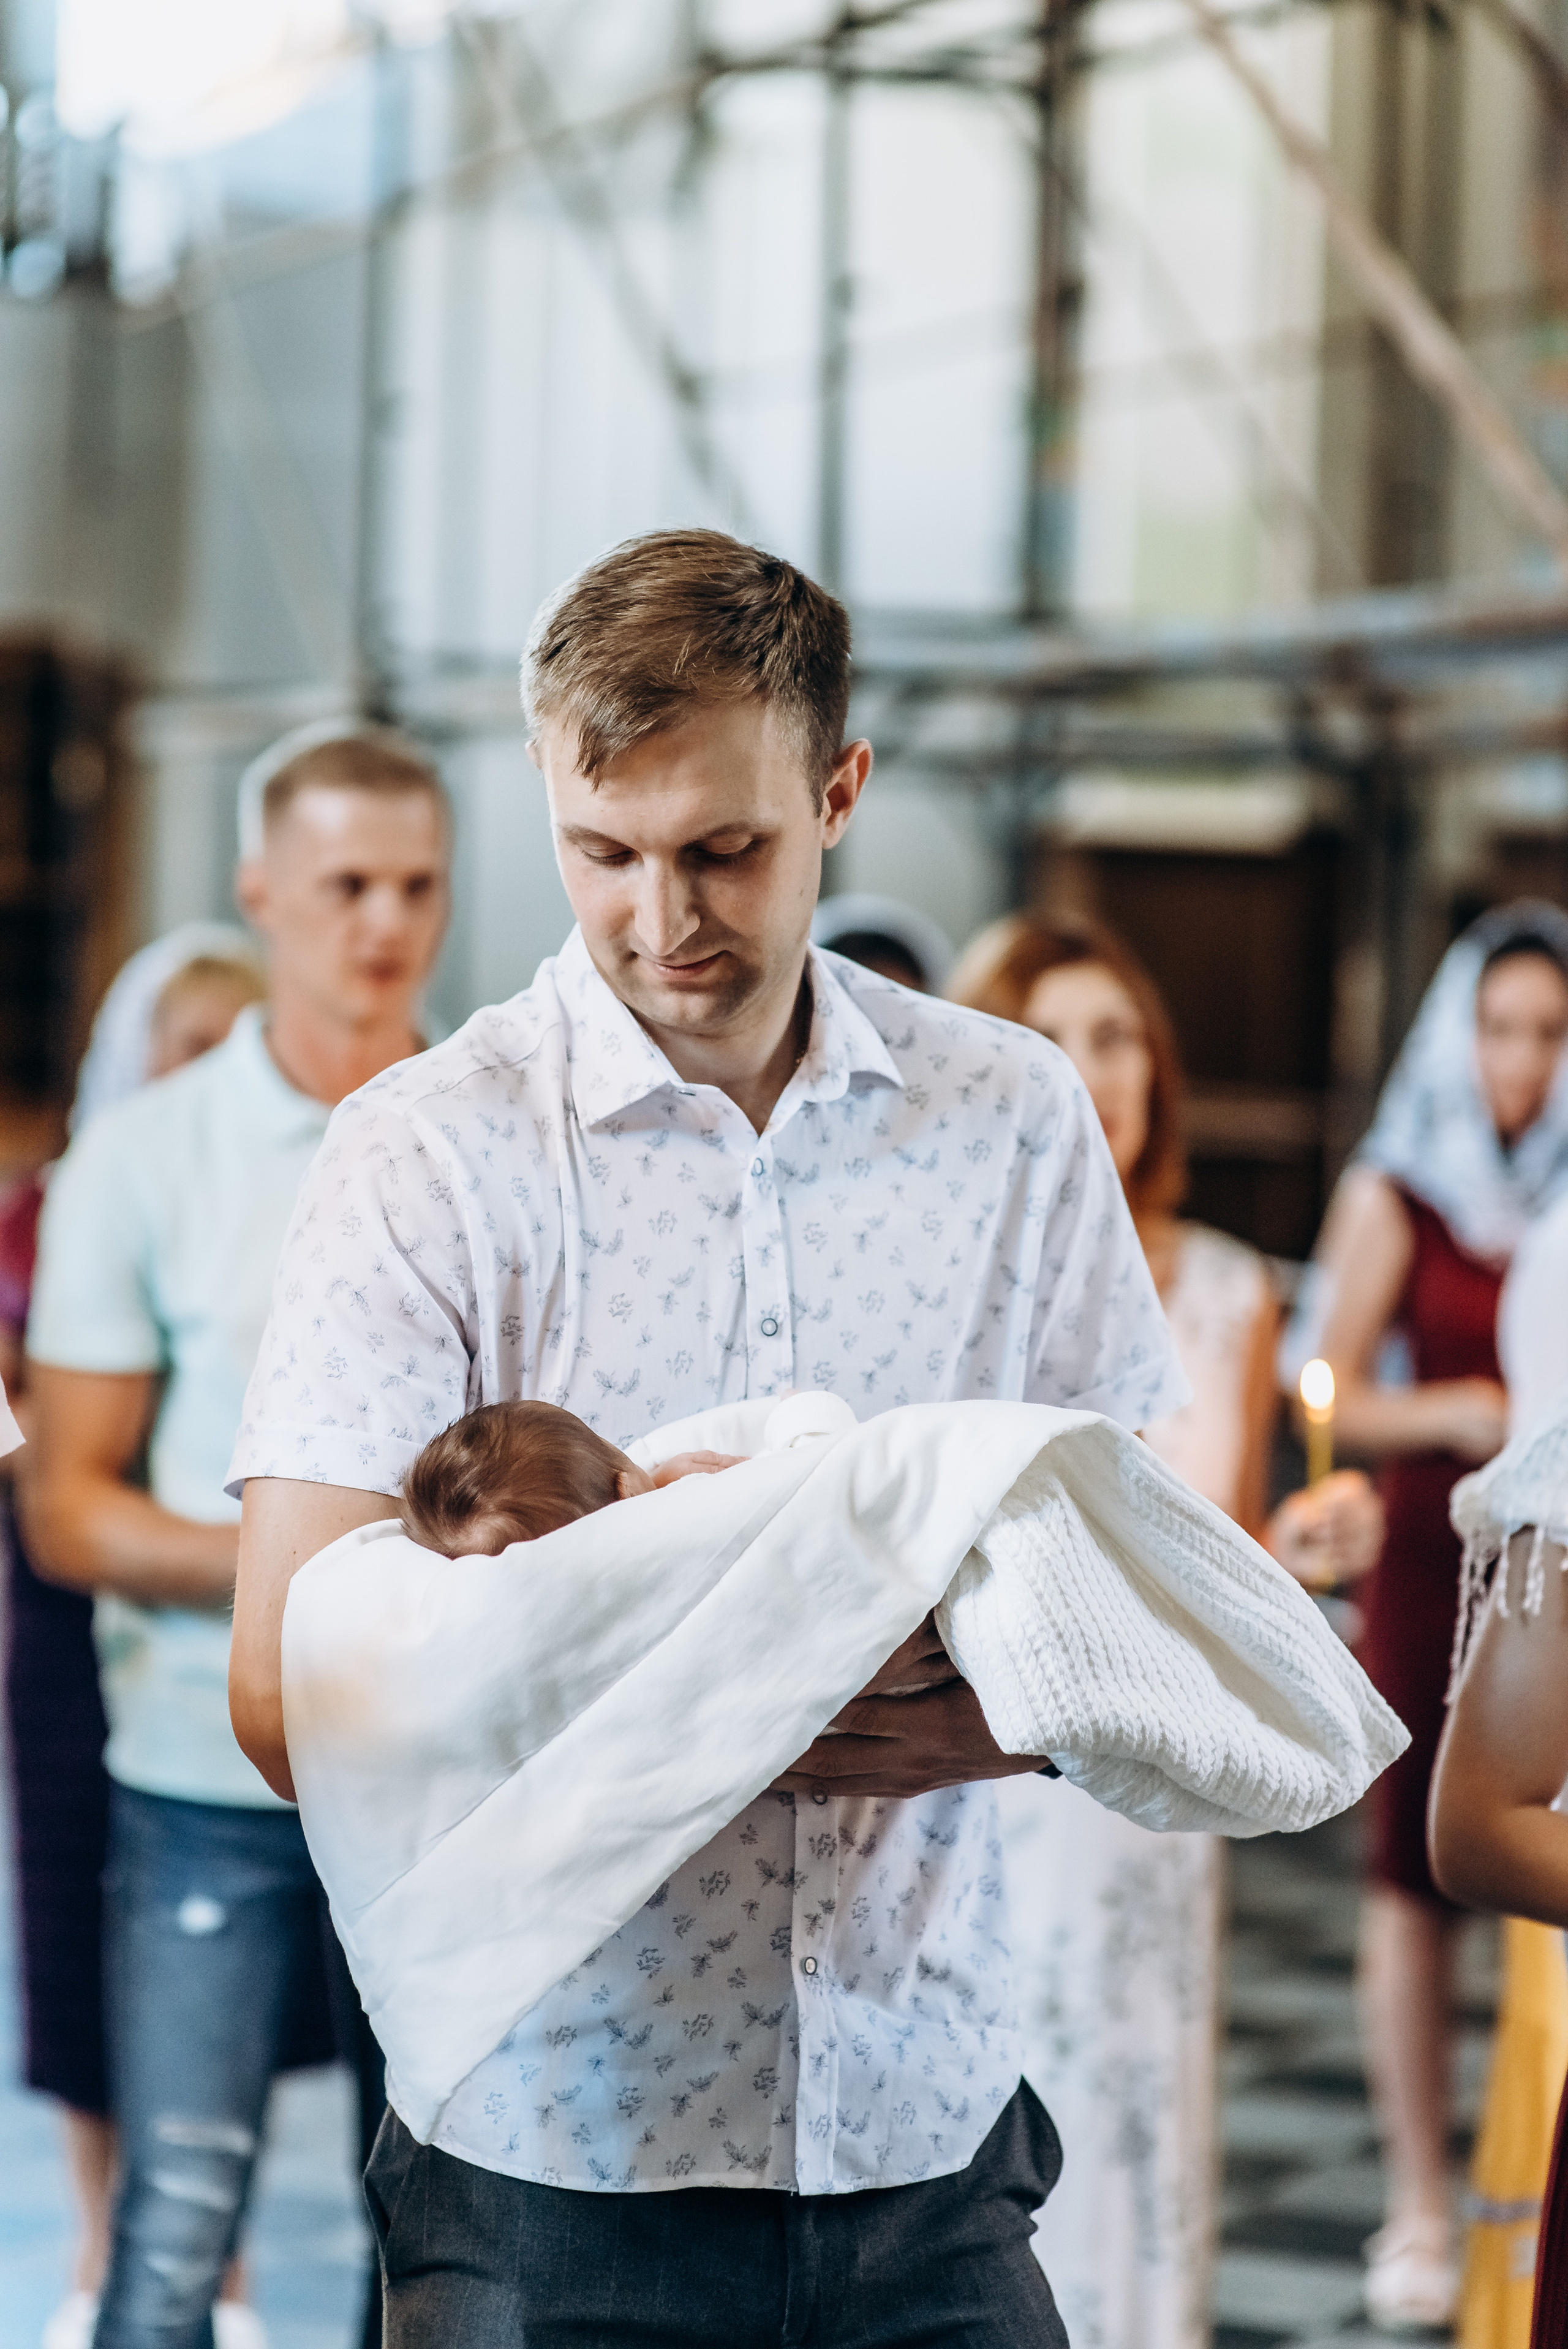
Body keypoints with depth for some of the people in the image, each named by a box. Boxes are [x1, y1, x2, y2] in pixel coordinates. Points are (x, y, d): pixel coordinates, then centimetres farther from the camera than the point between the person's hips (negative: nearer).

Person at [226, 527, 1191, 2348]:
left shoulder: (1017, 1122, 4)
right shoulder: (429, 1154, -7)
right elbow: (291, 1695, -13)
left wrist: (1015, 1708, -16)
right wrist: (736, 1714, -26)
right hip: (552, 2152, -2)